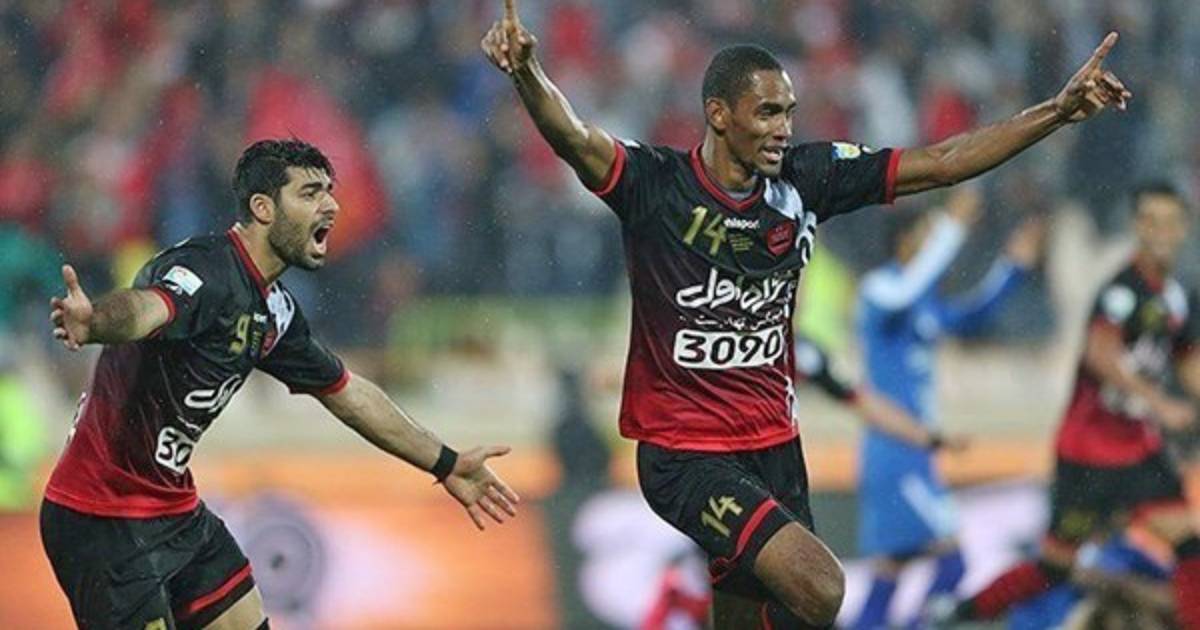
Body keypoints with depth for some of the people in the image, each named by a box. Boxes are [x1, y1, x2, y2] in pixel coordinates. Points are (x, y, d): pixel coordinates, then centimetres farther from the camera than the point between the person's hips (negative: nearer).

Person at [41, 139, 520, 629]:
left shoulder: (275, 309, 8)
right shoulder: (205, 269, -21)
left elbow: (345, 392, 23)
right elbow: (145, 306, -44)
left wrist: (446, 464, 30)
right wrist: (94, 322, -68)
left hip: (176, 511, 9)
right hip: (103, 520, -9)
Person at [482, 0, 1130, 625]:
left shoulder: (805, 178, 1)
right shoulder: (657, 184, -13)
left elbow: (938, 163, 6)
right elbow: (573, 138, -31)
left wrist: (1058, 111, 2)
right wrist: (526, 73, -51)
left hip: (773, 446, 6)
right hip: (682, 454, -6)